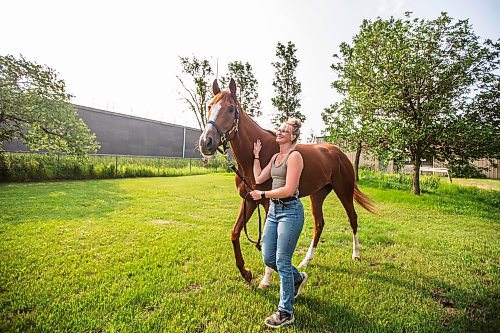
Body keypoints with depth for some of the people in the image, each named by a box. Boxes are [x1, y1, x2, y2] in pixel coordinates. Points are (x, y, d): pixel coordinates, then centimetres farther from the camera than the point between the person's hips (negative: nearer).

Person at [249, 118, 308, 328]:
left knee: (282, 261, -1)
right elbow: (258, 178, 12)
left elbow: (289, 190, -20)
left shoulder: (294, 156, -12)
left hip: (290, 211, -8)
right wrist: (256, 155, 14)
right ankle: (297, 278, 41)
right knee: (268, 258, 13)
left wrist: (262, 194, -11)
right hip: (274, 210, 8)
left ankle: (286, 313, 19)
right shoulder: (275, 157, 14)